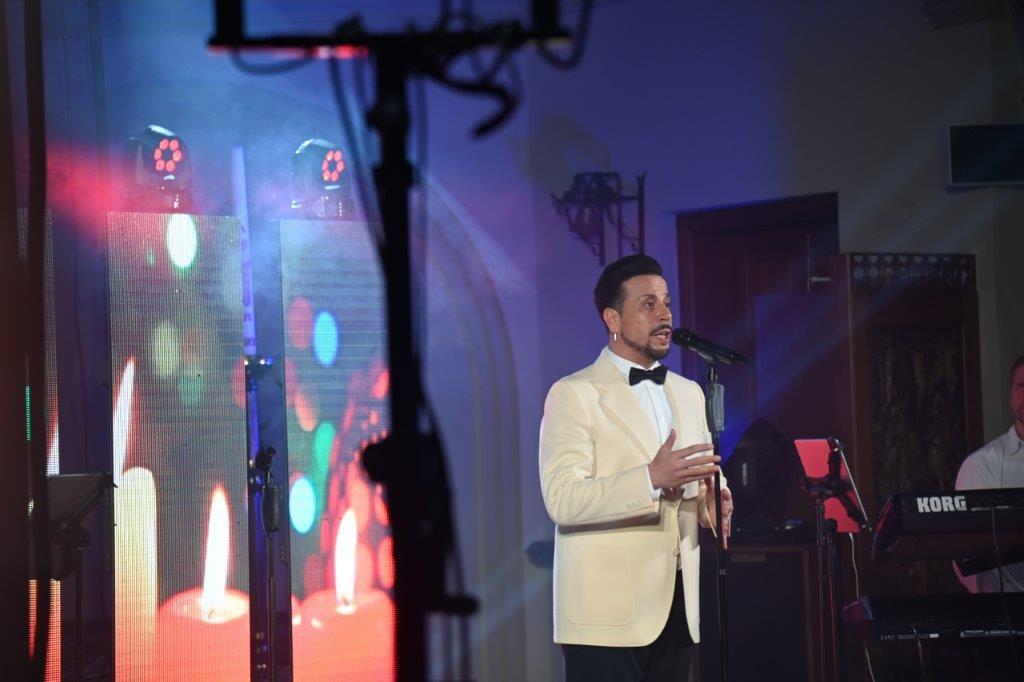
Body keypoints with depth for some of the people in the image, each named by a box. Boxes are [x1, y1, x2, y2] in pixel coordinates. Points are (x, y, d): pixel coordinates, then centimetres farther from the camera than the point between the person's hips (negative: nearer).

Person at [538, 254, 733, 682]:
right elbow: (561, 499, -16)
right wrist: (652, 478, -27)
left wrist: (714, 505, -3)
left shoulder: (689, 394, 18)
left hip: (677, 608, 6)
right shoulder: (574, 394, -5)